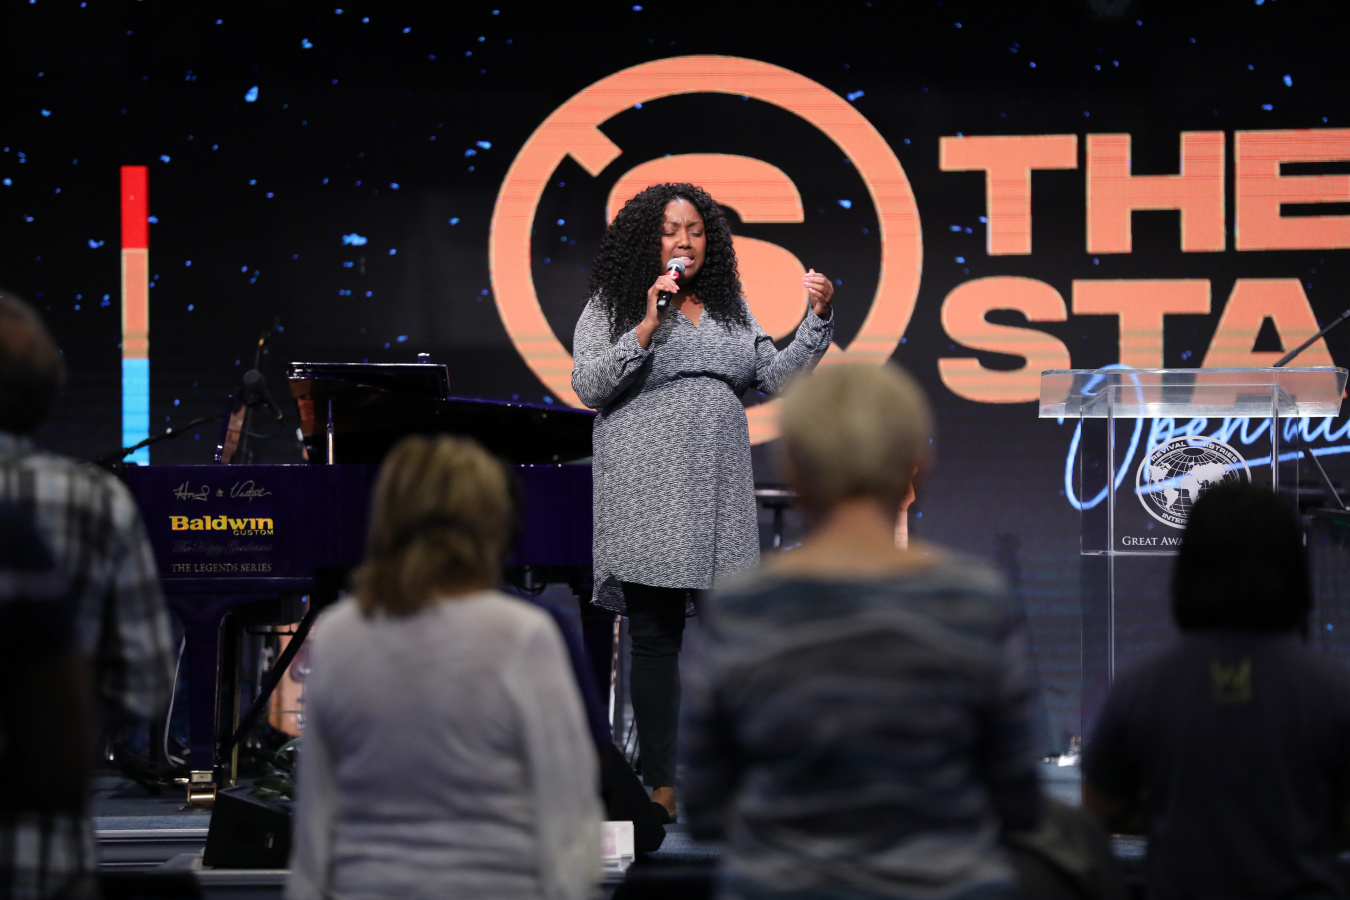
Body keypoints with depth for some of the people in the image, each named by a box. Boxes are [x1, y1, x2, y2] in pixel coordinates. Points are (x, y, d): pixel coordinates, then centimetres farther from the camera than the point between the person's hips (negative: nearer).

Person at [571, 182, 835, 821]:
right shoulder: (610, 308, 4)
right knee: (655, 635, -3)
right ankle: (660, 783, -1)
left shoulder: (730, 309, 17)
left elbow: (777, 376, 11)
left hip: (719, 491, 4)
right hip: (647, 491, -4)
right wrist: (647, 326, -13)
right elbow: (590, 386, -7)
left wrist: (817, 319, -3)